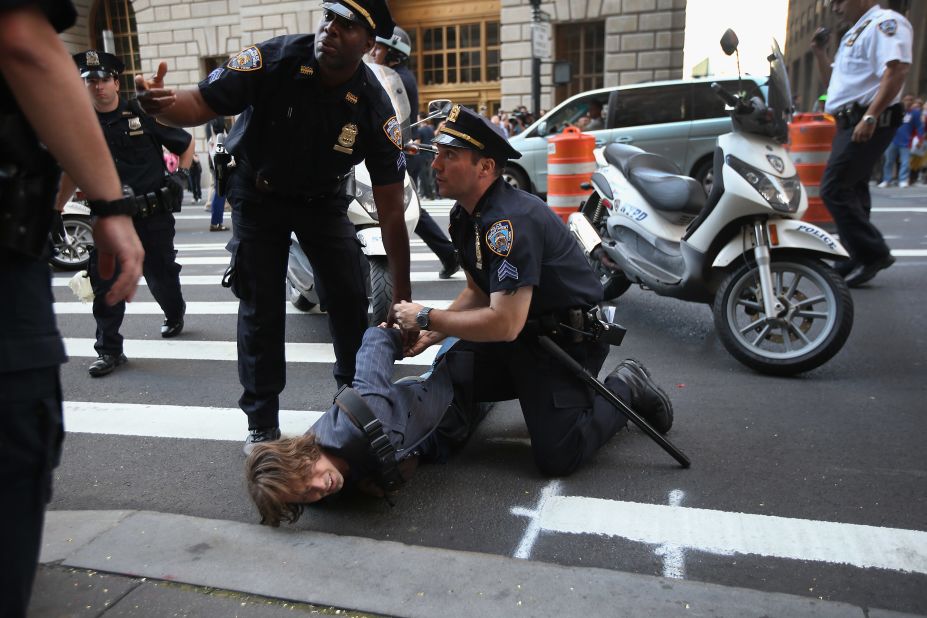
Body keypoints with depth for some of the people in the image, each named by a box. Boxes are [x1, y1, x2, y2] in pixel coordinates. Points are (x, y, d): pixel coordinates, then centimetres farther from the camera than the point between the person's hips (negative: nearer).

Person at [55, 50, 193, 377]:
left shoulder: (144, 115, -3)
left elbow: (186, 143, 9)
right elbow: (72, 172, 15)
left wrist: (181, 175, -1)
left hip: (153, 214, -2)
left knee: (161, 274, 10)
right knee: (104, 282, -4)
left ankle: (174, 313, 43)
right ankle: (109, 350, 6)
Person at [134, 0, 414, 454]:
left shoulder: (375, 107, -23)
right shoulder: (273, 60, -26)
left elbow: (391, 209, -22)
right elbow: (200, 104, -20)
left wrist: (402, 295, -22)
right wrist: (161, 104, -47)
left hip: (323, 199, 1)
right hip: (259, 195, -1)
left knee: (352, 300, -2)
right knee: (261, 308, -3)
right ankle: (262, 424, 12)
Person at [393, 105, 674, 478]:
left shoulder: (510, 221, -29)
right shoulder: (464, 217, 3)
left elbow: (505, 323, -33)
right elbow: (478, 292, 11)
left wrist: (427, 317, -23)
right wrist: (432, 334, -4)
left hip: (569, 337, -9)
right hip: (520, 331, 9)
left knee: (556, 457, -14)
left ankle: (625, 387, 10)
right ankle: (533, 384, 20)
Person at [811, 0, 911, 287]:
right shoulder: (855, 33, 23)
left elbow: (897, 70, -22)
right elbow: (833, 83, 29)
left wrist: (871, 116, -29)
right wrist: (820, 53, 16)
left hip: (866, 122, -10)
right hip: (850, 122, 10)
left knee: (834, 189, -15)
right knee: (851, 191, 11)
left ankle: (873, 253, -10)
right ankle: (860, 261, 17)